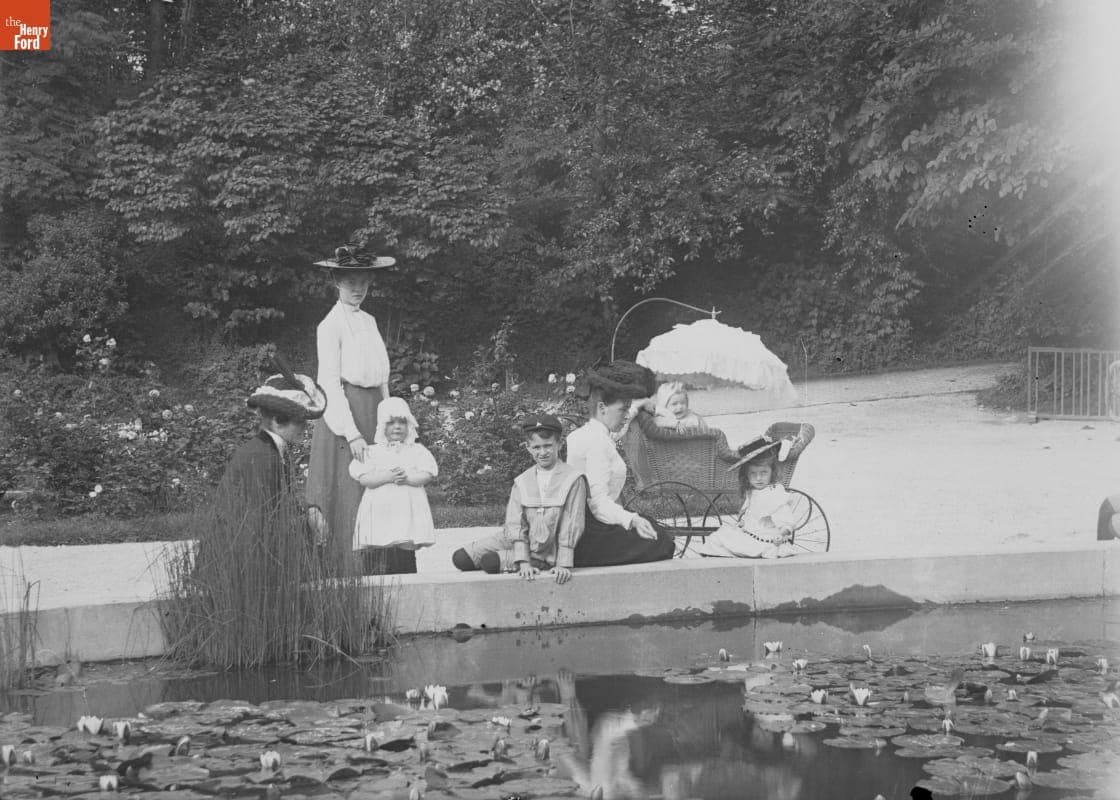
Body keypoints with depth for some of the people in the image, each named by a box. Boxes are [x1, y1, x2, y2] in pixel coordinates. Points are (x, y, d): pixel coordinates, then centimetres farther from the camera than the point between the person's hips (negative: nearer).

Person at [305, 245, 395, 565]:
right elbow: (331, 384, -12)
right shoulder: (330, 326, -7)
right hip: (343, 416, -7)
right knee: (346, 494, -6)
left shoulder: (369, 321, 14)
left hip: (373, 415, 7)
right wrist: (352, 433, -18)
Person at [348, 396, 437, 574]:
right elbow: (364, 478, -3)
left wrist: (408, 478, -17)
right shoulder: (372, 452, 11)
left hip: (408, 510, 1)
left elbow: (427, 475, 0)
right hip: (379, 511, 0)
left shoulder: (417, 451, 13)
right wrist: (387, 477, -16)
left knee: (405, 558, -2)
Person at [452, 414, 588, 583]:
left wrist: (564, 564, -17)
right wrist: (524, 562, -18)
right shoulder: (521, 482, 0)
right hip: (518, 543, 5)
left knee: (490, 562, -25)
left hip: (545, 555, -5)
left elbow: (571, 525, -12)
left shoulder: (573, 479, -12)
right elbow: (516, 524, -6)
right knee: (460, 558, -6)